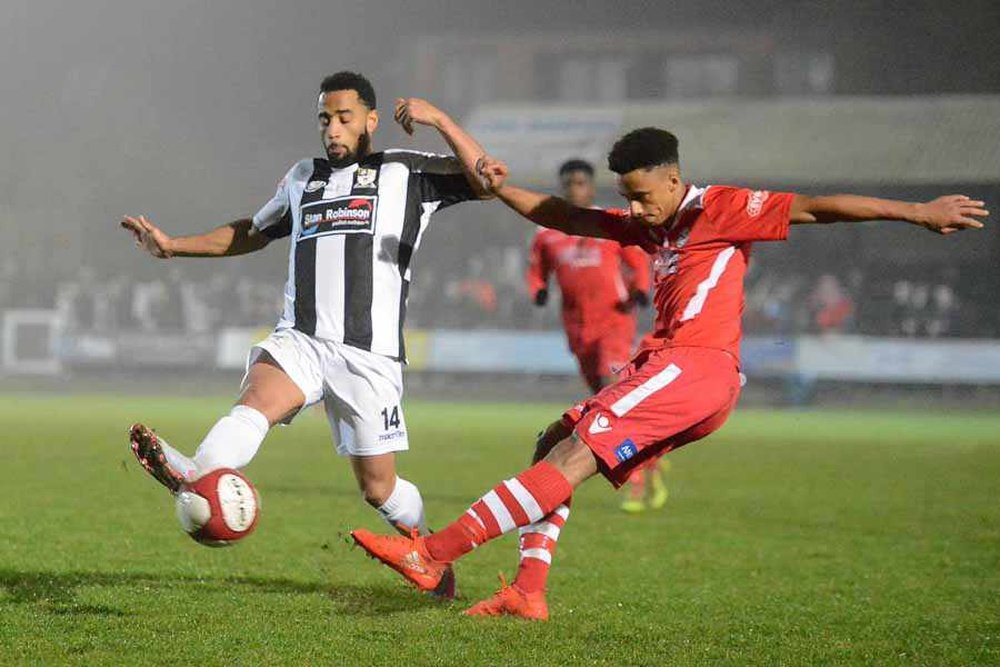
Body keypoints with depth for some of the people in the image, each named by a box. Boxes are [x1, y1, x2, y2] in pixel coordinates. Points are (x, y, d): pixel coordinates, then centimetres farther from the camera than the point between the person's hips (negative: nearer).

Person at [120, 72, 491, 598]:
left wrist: (439, 120, -13)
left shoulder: (407, 172, 8)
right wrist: (172, 246, 29)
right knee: (256, 401, -31)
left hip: (369, 353, -2)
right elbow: (253, 232, 37)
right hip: (299, 339, 2)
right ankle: (195, 477, -59)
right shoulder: (303, 177, 22)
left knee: (378, 487, 4)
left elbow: (486, 183, -6)